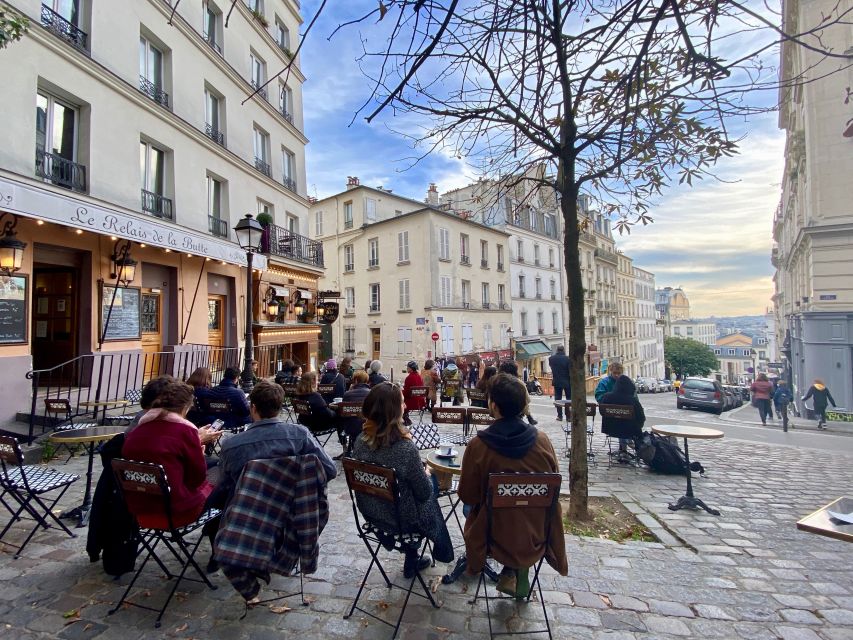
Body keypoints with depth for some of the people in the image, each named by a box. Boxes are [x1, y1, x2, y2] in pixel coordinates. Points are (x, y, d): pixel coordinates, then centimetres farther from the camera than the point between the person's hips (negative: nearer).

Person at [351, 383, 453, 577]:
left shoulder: (361, 441, -14)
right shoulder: (405, 448, -31)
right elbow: (424, 493, -19)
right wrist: (426, 474, 1)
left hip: (369, 512, 5)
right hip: (400, 519, -4)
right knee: (430, 502, 25)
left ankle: (412, 560, 41)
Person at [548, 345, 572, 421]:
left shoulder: (551, 358, -5)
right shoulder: (568, 359, -15)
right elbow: (571, 371, -13)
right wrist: (572, 381, -4)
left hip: (556, 381, 2)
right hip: (567, 381, -2)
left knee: (558, 399, 9)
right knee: (569, 399, 10)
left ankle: (560, 416, 9)